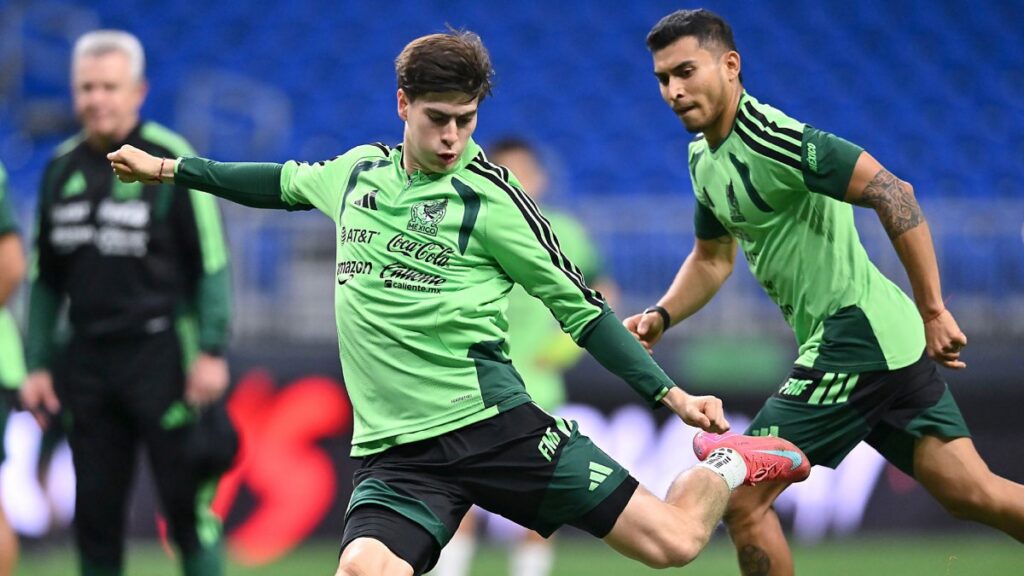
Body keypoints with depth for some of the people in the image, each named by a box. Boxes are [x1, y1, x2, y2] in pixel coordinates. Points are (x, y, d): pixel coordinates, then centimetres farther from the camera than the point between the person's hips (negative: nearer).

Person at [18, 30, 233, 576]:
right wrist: (37, 364, 12)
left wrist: (211, 351, -12)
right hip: (88, 361, 5)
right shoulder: (62, 169, 10)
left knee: (187, 500, -6)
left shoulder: (170, 160, -5)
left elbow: (210, 263, -6)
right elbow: (46, 279, 16)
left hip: (160, 352, -5)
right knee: (94, 513, 6)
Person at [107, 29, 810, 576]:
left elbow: (579, 307, 1)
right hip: (394, 452, 3)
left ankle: (726, 469, 24)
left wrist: (671, 395, -3)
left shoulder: (487, 194, -4)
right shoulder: (356, 171, 10)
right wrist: (171, 168, 38)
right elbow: (283, 183, 33)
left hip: (495, 424, -3)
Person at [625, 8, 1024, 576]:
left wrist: (932, 311, -23)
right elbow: (713, 257, 28)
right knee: (972, 493, 7)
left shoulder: (768, 137, -17)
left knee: (742, 497, -6)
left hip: (854, 336, -9)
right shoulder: (704, 156, 13)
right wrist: (660, 316, 10)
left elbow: (891, 192, -24)